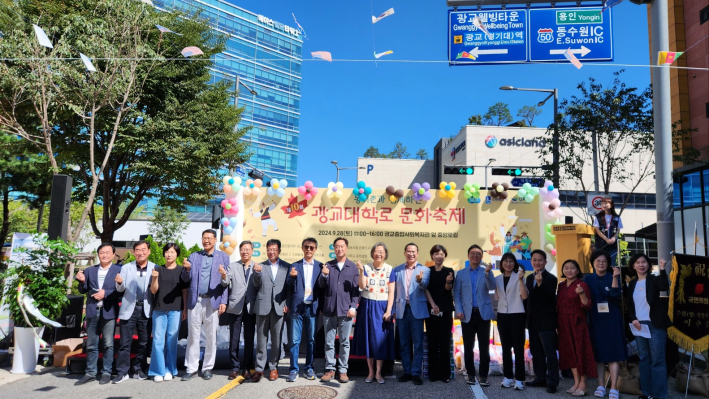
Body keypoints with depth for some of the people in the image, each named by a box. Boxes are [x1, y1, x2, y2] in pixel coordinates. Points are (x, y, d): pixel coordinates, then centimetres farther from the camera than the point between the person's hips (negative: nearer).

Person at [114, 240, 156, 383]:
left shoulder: (155, 268, 1)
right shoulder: (126, 268, 4)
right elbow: (120, 289, 1)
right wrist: (119, 283, -22)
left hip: (146, 310, 0)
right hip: (129, 309, 0)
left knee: (144, 342, 8)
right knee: (125, 342, 1)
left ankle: (139, 370, 20)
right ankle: (122, 372, 9)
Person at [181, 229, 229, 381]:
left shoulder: (223, 257, 4)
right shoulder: (194, 256, 11)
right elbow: (186, 279, 7)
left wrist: (223, 301, -7)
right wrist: (186, 269, -15)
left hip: (213, 301, -2)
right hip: (195, 300, 2)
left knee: (211, 336, 5)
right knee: (193, 335, 6)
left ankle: (207, 368, 17)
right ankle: (191, 368, 16)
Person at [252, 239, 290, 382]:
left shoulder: (286, 267, 7)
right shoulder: (261, 266, 10)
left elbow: (290, 288, 7)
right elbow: (255, 284, 1)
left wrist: (287, 304, -3)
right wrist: (257, 273, -17)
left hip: (279, 307, 0)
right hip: (262, 307, 0)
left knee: (276, 340, 7)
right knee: (261, 339, 4)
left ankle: (273, 367, 18)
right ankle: (259, 369, 11)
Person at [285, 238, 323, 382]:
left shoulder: (320, 266, 7)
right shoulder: (295, 266, 6)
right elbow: (289, 285, -3)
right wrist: (291, 276, -24)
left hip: (312, 307, 1)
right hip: (297, 307, -1)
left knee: (311, 340, 9)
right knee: (295, 340, 1)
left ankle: (309, 368, 20)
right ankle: (293, 370, 9)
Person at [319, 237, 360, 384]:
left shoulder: (353, 267, 4)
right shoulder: (327, 266, 7)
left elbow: (356, 289, 1)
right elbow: (321, 285, 0)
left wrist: (353, 307, -7)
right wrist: (324, 275, -20)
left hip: (346, 310, -1)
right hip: (329, 309, 1)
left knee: (345, 342, 5)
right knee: (329, 342, 7)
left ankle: (343, 370, 15)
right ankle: (329, 369, 17)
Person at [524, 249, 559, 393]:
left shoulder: (551, 278, -10)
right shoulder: (529, 278, 12)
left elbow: (550, 298, -20)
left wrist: (540, 283, -32)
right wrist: (527, 315, 14)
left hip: (546, 322, -7)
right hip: (533, 321, 7)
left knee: (550, 353, -2)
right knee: (536, 352, 14)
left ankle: (552, 382, 4)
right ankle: (540, 378, 24)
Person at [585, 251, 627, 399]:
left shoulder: (613, 278, -1)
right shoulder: (588, 279, 5)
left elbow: (615, 295, -19)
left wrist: (615, 278, -28)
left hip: (612, 319, -2)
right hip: (595, 320, 2)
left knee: (613, 353, -2)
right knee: (598, 353, 7)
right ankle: (601, 385, 16)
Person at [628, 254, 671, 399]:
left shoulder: (654, 280, -2)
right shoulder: (632, 284, 11)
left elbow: (665, 287, -24)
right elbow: (630, 305, 12)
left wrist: (662, 269, -30)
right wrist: (633, 319, -3)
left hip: (655, 325, -5)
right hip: (639, 325, 5)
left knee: (657, 360, -4)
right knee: (643, 359, 11)